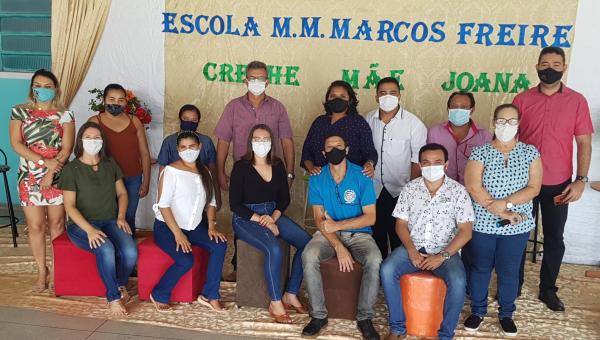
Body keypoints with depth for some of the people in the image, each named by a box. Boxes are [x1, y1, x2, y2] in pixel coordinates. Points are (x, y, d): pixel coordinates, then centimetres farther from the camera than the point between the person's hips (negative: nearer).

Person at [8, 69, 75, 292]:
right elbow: (16, 144, -5)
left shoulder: (64, 115, 2)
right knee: (36, 226, 3)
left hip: (57, 176, -1)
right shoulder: (20, 112, 5)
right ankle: (42, 271, 15)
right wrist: (43, 162, -15)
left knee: (57, 224, 4)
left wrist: (51, 172, -15)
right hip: (29, 177, 1)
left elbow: (67, 148, -5)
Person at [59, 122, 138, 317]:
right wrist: (90, 229, -22)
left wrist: (121, 217, -2)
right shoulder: (71, 169, -3)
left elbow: (122, 193, 16)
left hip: (111, 222, 4)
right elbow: (69, 205, -9)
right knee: (106, 249, -35)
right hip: (82, 224, -3)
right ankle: (113, 297, -16)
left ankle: (121, 284, 4)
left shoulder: (110, 165, 11)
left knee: (131, 252, -27)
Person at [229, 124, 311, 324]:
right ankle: (275, 303, -15)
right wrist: (261, 220, -17)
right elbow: (235, 204, -9)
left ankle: (291, 295, -4)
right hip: (246, 218, -5)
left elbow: (284, 198, 11)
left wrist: (273, 217, -7)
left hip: (273, 214, 5)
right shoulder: (241, 167, -7)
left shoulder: (278, 165, 7)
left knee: (307, 243, -17)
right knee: (274, 249, -32)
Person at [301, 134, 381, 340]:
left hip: (358, 233, -1)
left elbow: (370, 217, -9)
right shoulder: (317, 179, -1)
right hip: (327, 234, 1)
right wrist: (339, 247, -19)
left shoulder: (361, 176, -6)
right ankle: (319, 315, -14)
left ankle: (365, 318, -13)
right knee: (308, 256, -29)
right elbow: (319, 219, -6)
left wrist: (337, 225, -18)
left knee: (374, 259, -31)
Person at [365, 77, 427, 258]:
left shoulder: (414, 124, -9)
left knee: (399, 239, 5)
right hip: (373, 189, 3)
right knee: (376, 238, 14)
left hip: (400, 191, -3)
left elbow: (417, 160, -6)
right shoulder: (368, 120, 2)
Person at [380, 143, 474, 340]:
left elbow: (465, 231, -7)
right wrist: (411, 251, -12)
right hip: (413, 248, 2)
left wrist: (442, 256, -17)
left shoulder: (458, 191, -3)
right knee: (387, 270, -25)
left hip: (445, 251, -2)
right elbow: (401, 224, 5)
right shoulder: (410, 189, 3)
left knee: (457, 281, -31)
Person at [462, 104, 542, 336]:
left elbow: (534, 188, -7)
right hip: (482, 224, -1)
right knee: (480, 268, 11)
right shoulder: (480, 153, -5)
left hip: (517, 227, 1)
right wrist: (503, 213, -18)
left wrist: (506, 202, -20)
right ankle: (477, 311, 29)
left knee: (509, 271, 11)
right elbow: (473, 188, -14)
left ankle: (506, 313, 30)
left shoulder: (530, 153, 0)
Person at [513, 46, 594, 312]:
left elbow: (584, 143, 0)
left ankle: (548, 289, 28)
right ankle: (513, 285, 27)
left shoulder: (577, 101, -2)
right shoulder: (522, 100, -1)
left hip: (559, 185, 0)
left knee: (554, 238, 11)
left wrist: (581, 180, -9)